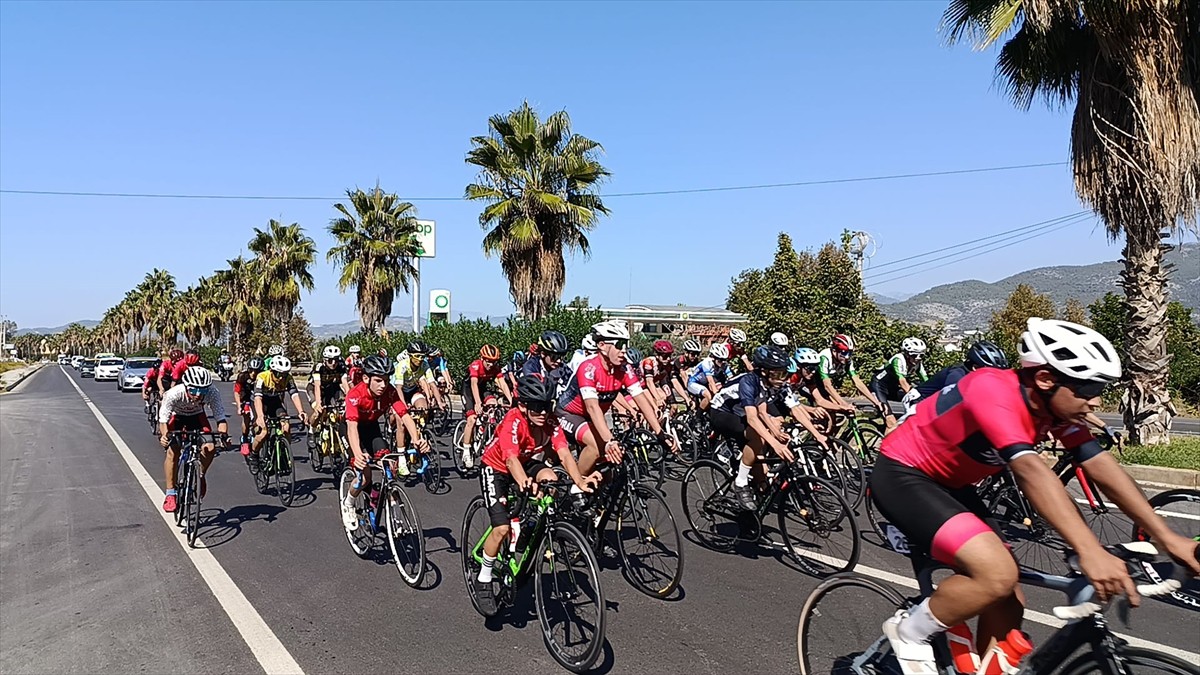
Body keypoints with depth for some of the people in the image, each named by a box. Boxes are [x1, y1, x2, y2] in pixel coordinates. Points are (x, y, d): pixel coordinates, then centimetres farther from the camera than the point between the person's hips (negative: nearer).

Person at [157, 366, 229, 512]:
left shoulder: (213, 393, -33)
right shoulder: (174, 394, -36)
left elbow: (221, 418, -30)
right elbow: (163, 420, -32)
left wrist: (223, 434, -49)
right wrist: (164, 435, -51)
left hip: (197, 416, 1)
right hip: (176, 417, -1)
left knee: (211, 447, -21)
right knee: (172, 451, -20)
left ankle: (200, 475, 7)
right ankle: (170, 494, -7)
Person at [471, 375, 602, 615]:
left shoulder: (550, 422, -22)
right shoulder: (513, 420, -34)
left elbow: (564, 453, -32)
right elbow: (511, 459, -47)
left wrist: (580, 481, -50)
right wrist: (526, 483, -67)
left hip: (528, 463, 5)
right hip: (495, 469, -4)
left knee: (551, 479, -27)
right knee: (502, 528, -17)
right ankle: (483, 580, 6)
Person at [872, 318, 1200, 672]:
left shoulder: (1054, 405, -4)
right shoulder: (993, 390, -30)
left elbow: (1102, 467, -5)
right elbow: (1030, 469, -40)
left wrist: (1167, 538, -10)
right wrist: (1090, 552, -47)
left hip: (948, 484, 9)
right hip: (901, 475, -9)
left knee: (1008, 604, 5)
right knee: (998, 575, -25)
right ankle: (910, 631, -3)